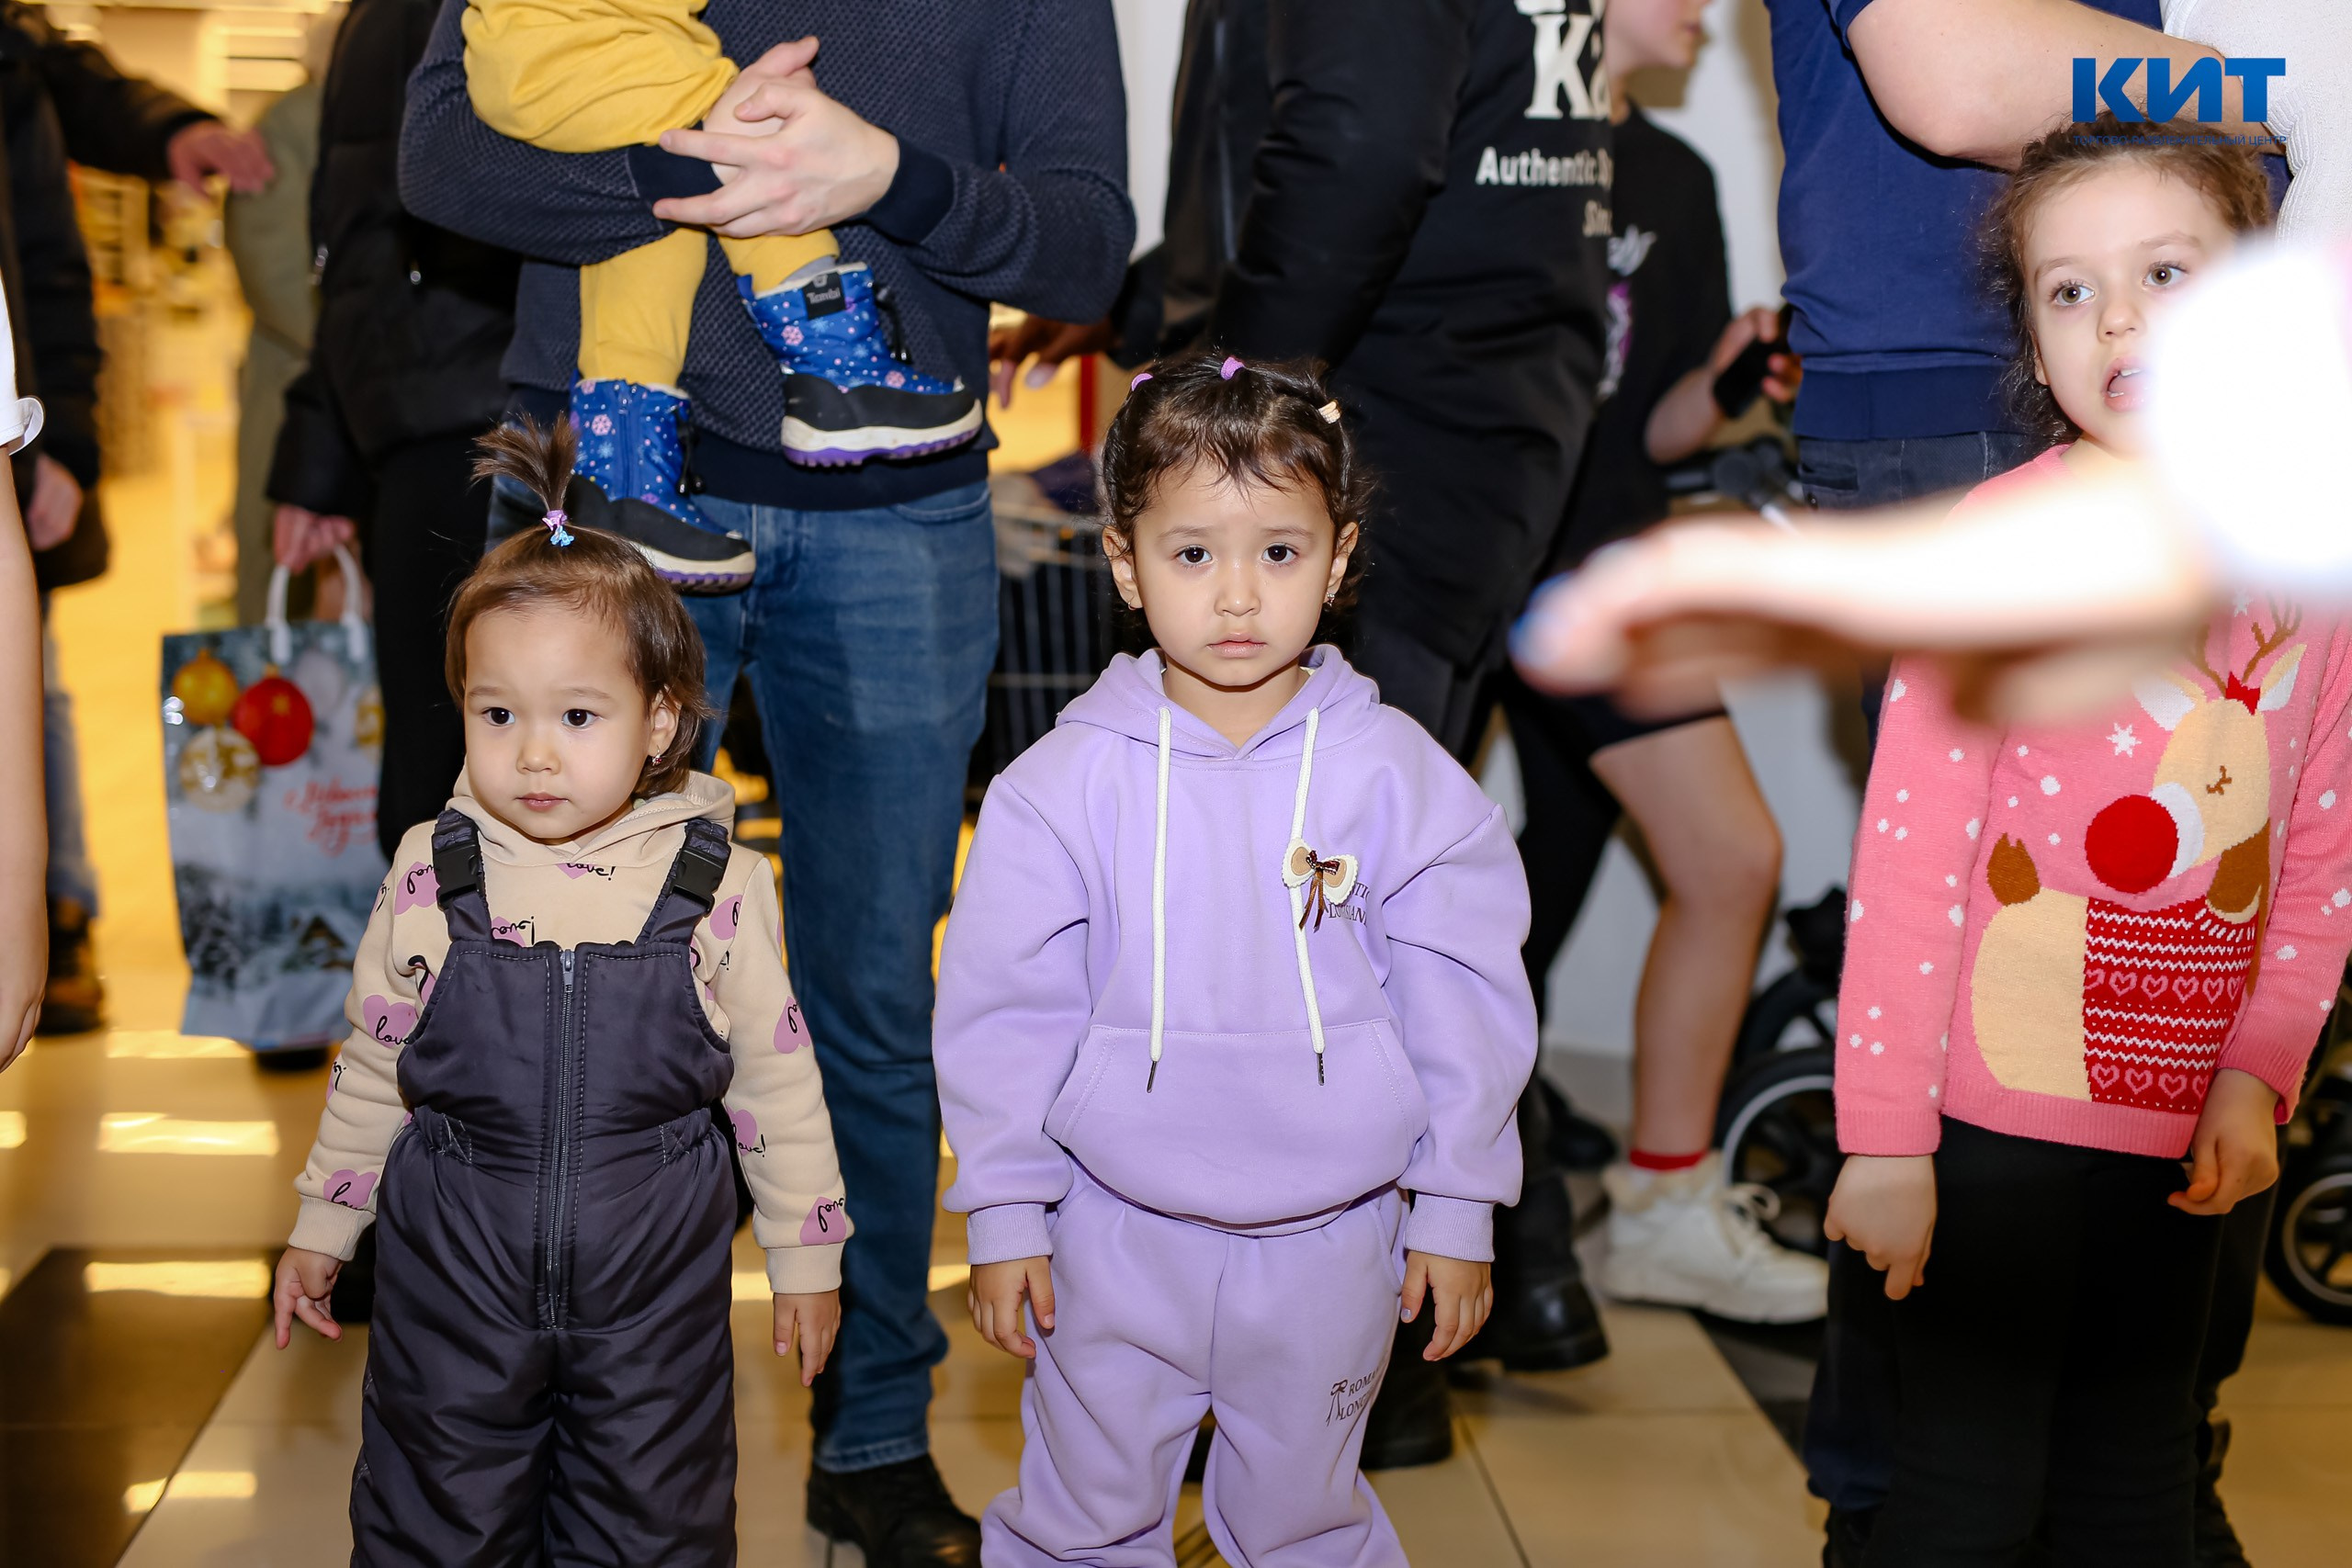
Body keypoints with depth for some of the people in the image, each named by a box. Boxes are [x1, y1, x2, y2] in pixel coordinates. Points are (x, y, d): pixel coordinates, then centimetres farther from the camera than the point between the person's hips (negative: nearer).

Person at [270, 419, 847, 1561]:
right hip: (454, 1272, 1)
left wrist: (805, 1252, 4)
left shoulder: (719, 888, -10)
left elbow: (776, 1080, -1)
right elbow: (373, 1062, 6)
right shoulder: (430, 877, -7)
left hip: (657, 1286, -1)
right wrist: (323, 1223, 12)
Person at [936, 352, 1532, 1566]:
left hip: (1329, 1240, 1)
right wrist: (1002, 1215, -2)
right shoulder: (1066, 782, -9)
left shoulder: (1399, 775, -6)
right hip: (1117, 1237, 0)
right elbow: (1004, 1009, -3)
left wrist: (1457, 1210, 1)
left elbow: (1463, 1002, -1)